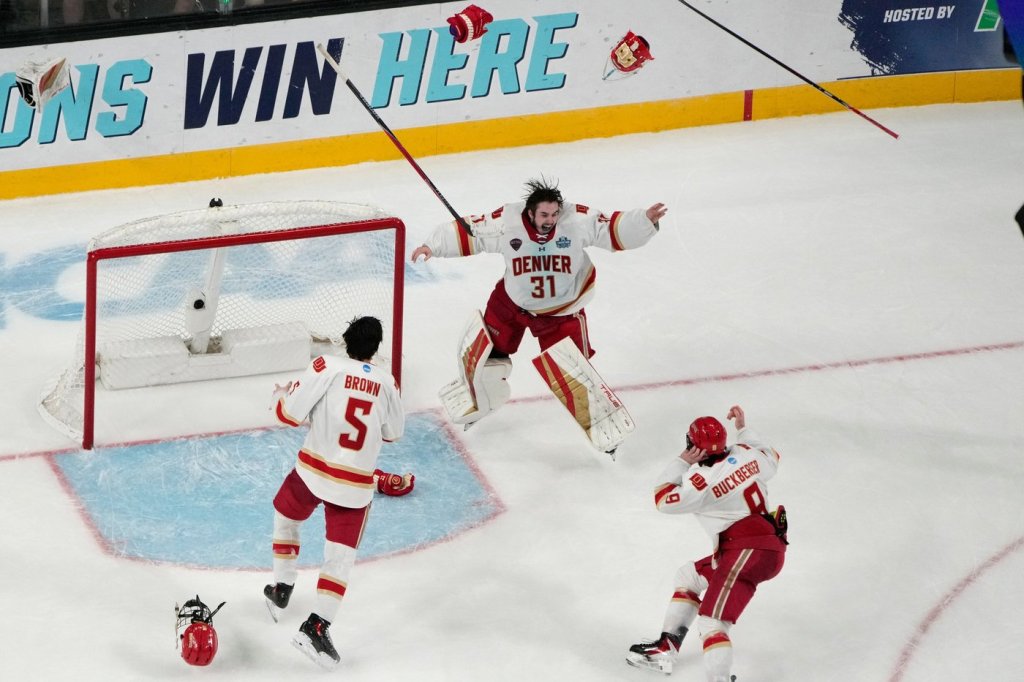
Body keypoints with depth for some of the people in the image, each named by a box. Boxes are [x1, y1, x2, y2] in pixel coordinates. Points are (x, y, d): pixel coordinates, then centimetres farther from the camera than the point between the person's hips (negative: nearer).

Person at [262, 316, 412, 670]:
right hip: (356, 486, 0)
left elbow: (291, 414, -11)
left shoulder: (327, 367, -10)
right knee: (341, 557, 4)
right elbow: (393, 432, 13)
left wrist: (284, 395, 11)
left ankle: (282, 590, 38)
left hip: (313, 471, 0)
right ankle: (315, 626, -10)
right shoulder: (386, 383, -1)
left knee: (285, 515, 29)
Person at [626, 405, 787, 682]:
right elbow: (770, 459, 27)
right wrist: (744, 429, 34)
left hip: (748, 551, -10)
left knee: (712, 622, -18)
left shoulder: (704, 481, -17)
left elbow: (663, 499, -2)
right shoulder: (746, 454, 3)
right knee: (688, 576, 25)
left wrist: (681, 462, -1)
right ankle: (665, 649, 30)